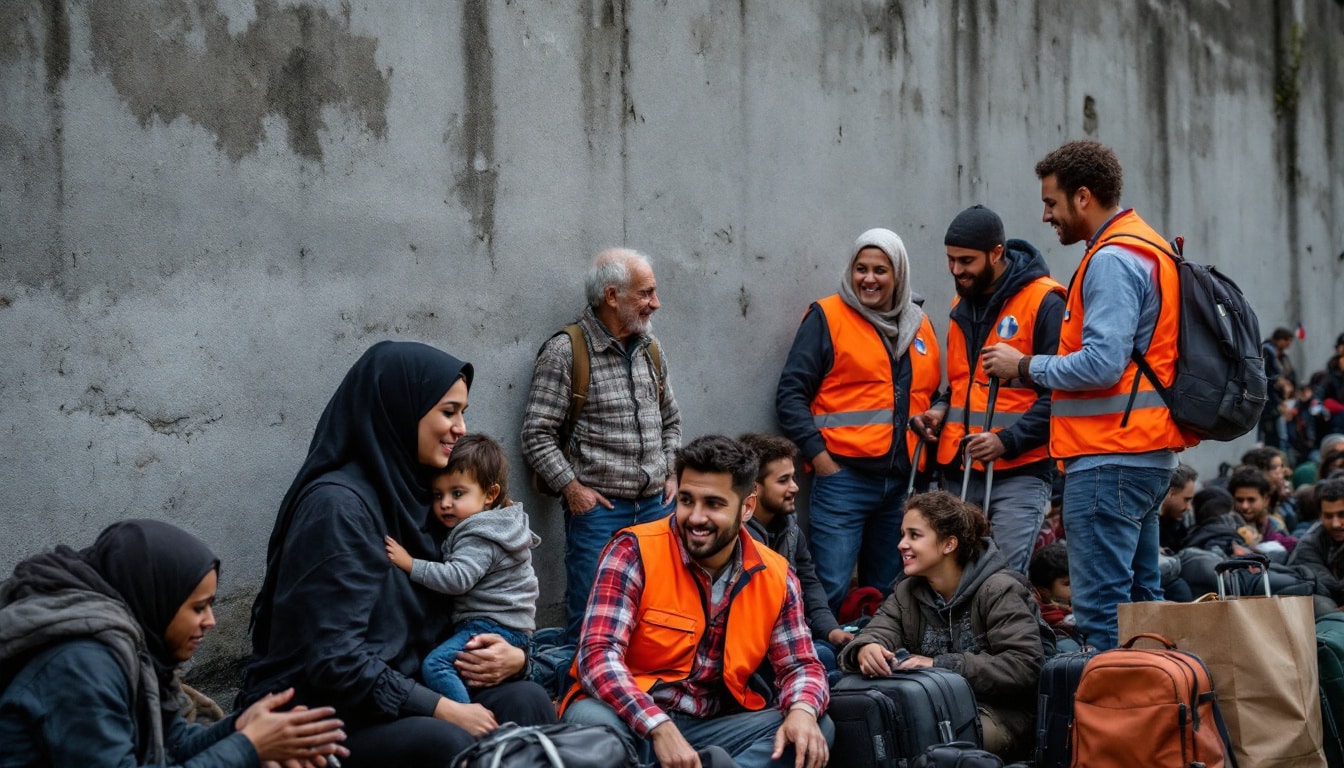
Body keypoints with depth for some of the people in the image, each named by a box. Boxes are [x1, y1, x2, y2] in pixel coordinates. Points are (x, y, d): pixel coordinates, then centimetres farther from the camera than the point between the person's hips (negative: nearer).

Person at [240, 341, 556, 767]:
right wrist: (444, 710, -19)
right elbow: (333, 661, -22)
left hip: (404, 697, 8)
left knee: (525, 700, -18)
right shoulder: (337, 504, -15)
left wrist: (512, 656, -8)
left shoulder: (421, 494, 10)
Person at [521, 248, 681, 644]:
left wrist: (671, 474, 11)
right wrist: (572, 488, -12)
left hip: (655, 504, 6)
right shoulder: (565, 351, -7)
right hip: (598, 506, -6)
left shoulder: (650, 348, 12)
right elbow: (537, 434, -8)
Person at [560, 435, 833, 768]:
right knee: (591, 720, -36)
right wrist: (659, 727, -35)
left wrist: (802, 710, -19)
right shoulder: (635, 552, -12)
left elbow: (800, 665, 7)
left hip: (714, 728, 4)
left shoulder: (776, 576, 1)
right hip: (633, 720, -4)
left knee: (814, 730, -18)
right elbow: (598, 654, -20)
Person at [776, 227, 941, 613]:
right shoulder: (827, 317, -2)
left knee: (886, 591, 13)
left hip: (903, 481, 6)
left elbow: (934, 393, 27)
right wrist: (818, 454, -13)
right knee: (830, 588, -10)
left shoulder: (919, 326, 15)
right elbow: (791, 393, -6)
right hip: (843, 476, -6)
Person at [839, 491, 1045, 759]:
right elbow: (877, 633, -6)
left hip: (998, 714, -5)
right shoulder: (907, 593, 10)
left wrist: (941, 666, -23)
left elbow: (1025, 665, -20)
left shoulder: (998, 591, -10)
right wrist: (865, 650, -33)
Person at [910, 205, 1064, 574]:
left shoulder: (1044, 303, -8)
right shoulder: (962, 306, 16)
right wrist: (942, 409, 8)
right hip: (958, 471, 7)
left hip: (1018, 473, -7)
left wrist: (1007, 441, -20)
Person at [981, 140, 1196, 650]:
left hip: (1110, 458, -11)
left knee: (1102, 609, -8)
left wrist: (1025, 367, -9)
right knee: (1139, 600, 16)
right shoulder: (1147, 249, 18)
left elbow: (1101, 364, -23)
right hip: (1147, 451, 11)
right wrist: (1033, 368, 13)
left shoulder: (1112, 258, -14)